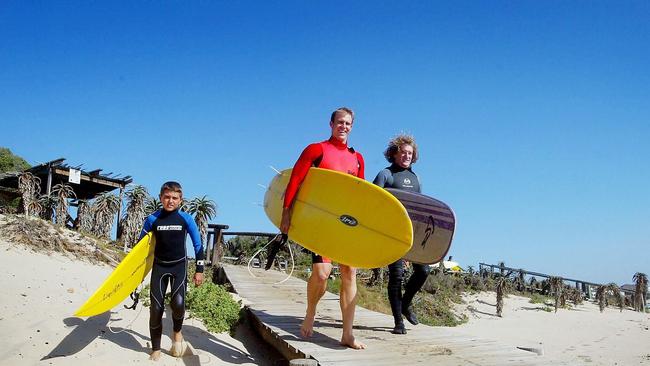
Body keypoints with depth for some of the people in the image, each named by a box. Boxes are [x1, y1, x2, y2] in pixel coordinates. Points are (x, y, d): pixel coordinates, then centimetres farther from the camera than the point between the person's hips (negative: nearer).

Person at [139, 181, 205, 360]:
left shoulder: (186, 219, -9)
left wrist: (199, 270, -1)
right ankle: (156, 350, 17)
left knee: (178, 303, -21)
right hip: (159, 266, 1)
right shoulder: (152, 219, -7)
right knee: (156, 308, 0)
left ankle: (177, 332, 12)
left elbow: (198, 245, 0)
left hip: (179, 266, -1)